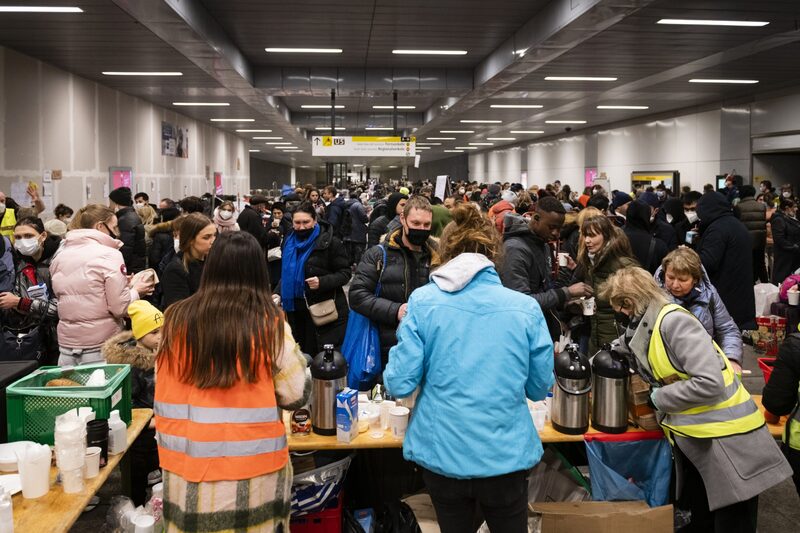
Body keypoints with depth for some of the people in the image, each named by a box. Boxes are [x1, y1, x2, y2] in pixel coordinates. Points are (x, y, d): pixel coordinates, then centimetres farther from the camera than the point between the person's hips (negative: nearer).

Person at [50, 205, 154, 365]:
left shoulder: (59, 256, 6)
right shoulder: (110, 255, -12)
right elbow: (120, 308, -15)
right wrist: (135, 290, 5)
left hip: (66, 346, 5)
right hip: (101, 347, -5)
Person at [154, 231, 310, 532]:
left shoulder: (177, 319, -5)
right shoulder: (268, 325, -12)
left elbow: (163, 392, 7)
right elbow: (296, 395, -7)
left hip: (188, 466, 2)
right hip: (254, 467, -1)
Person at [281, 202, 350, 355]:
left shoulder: (330, 242, -8)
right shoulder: (289, 243, 10)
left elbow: (345, 273, -8)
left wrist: (322, 282, -24)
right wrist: (278, 294, 8)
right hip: (296, 310, 5)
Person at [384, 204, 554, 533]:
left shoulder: (422, 302, -10)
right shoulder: (526, 308, -7)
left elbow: (400, 384, -10)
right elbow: (539, 389, 3)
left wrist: (396, 356, 10)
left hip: (443, 453, 0)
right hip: (507, 454, 0)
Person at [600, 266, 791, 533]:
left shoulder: (673, 321, -21)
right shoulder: (642, 329, 6)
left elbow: (710, 383, -28)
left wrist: (660, 398, -17)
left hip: (727, 436, -9)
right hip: (694, 440, 9)